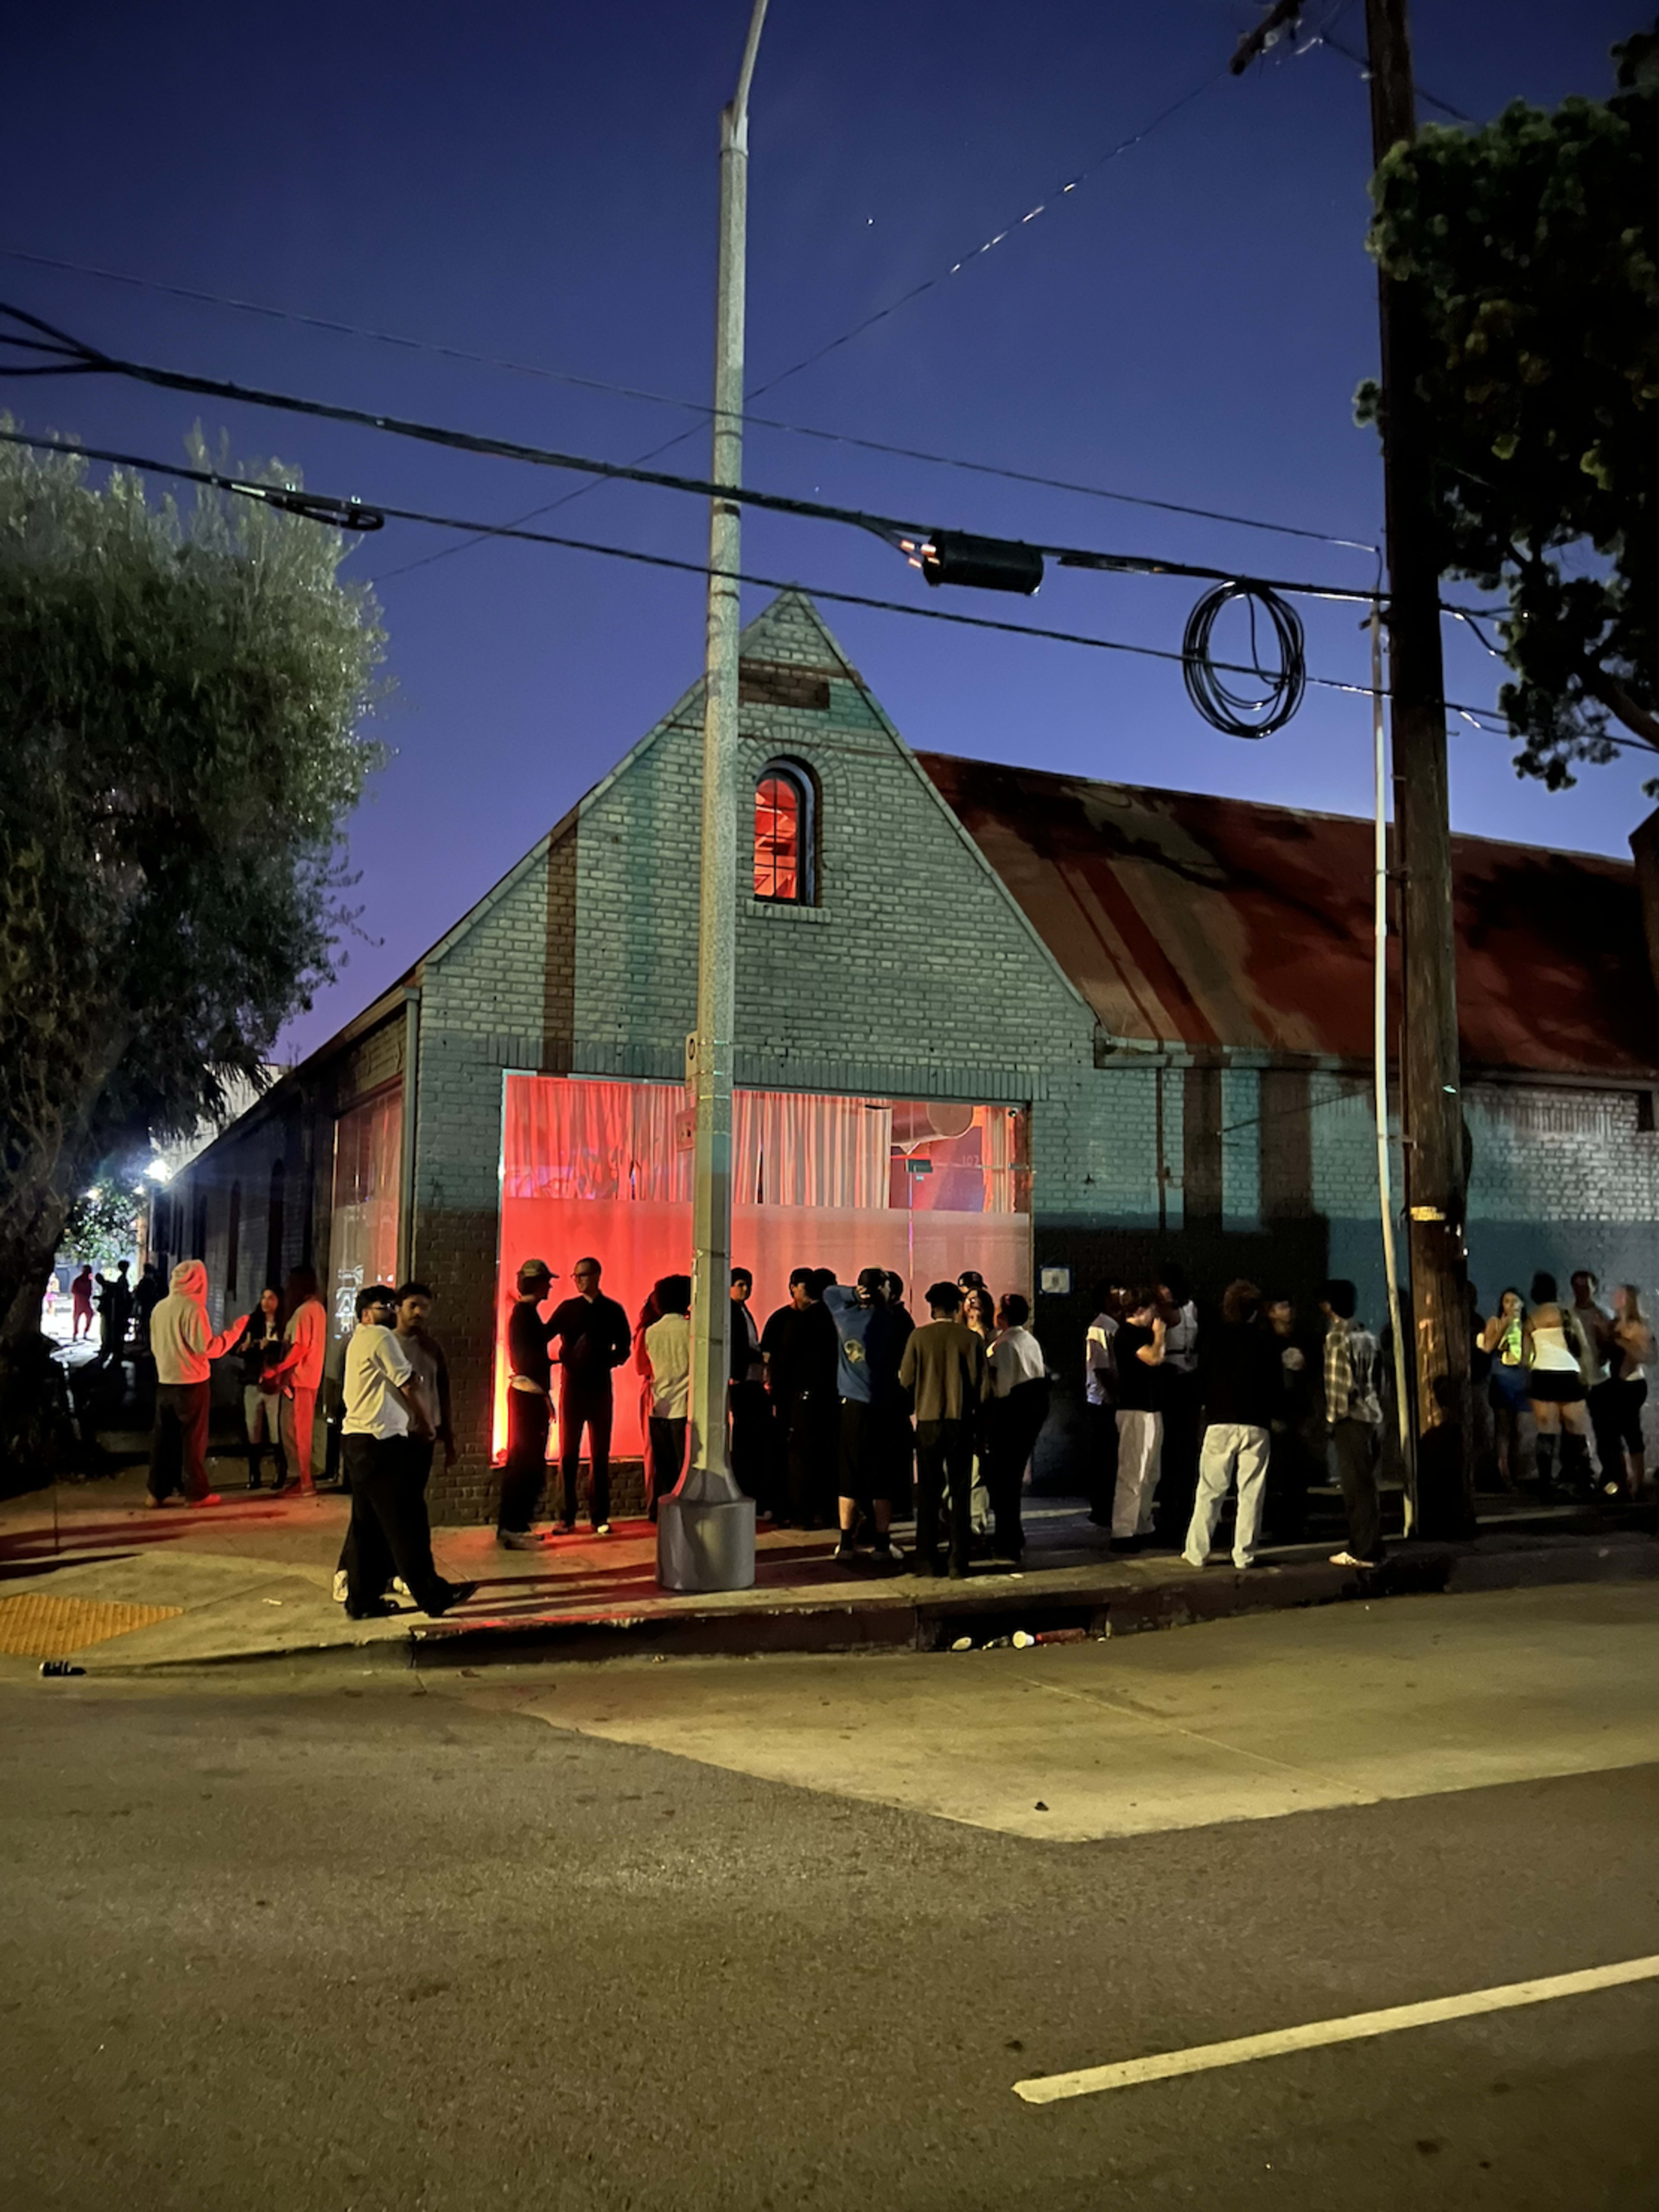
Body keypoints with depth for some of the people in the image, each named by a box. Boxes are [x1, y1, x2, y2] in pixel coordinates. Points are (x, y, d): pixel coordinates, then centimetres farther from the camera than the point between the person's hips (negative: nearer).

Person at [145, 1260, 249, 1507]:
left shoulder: (160, 1308, 6)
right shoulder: (192, 1308, -16)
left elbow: (155, 1347, 15)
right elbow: (207, 1348, -18)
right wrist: (234, 1330, -9)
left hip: (165, 1382, 6)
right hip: (191, 1383, -6)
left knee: (164, 1438, 11)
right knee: (193, 1439, 2)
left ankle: (158, 1492, 15)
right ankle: (196, 1493, 7)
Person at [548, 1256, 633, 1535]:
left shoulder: (612, 1310, 4)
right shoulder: (568, 1308, 6)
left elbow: (624, 1349, 7)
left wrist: (607, 1362, -10)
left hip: (600, 1387, 0)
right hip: (572, 1385, 0)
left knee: (600, 1454, 3)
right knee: (568, 1454, 2)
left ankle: (600, 1517, 10)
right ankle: (567, 1516, 9)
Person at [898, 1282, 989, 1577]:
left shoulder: (919, 1336, -5)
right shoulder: (971, 1339, -5)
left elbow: (906, 1379, -2)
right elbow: (982, 1384, -4)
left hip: (928, 1420, 0)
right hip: (961, 1421, 0)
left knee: (928, 1493, 9)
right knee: (959, 1493, 7)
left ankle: (927, 1561, 10)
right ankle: (958, 1564, 5)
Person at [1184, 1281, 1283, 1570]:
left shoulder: (1214, 1338, 1)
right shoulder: (1267, 1341, 2)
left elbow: (1202, 1380, 3)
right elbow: (1278, 1386, 5)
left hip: (1220, 1423, 0)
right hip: (1257, 1426, 0)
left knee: (1210, 1491, 6)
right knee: (1251, 1492, 5)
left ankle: (1197, 1552, 7)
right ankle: (1244, 1555, 5)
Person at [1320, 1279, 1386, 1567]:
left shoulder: (1337, 1337, -12)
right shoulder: (1366, 1335, 13)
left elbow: (1340, 1383, -16)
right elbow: (1374, 1377, 15)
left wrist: (1331, 1419, -8)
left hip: (1351, 1420, -8)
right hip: (1371, 1416, 8)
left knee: (1356, 1487, -4)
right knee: (1366, 1485, 14)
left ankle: (1362, 1552, -2)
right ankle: (1369, 1544, 19)